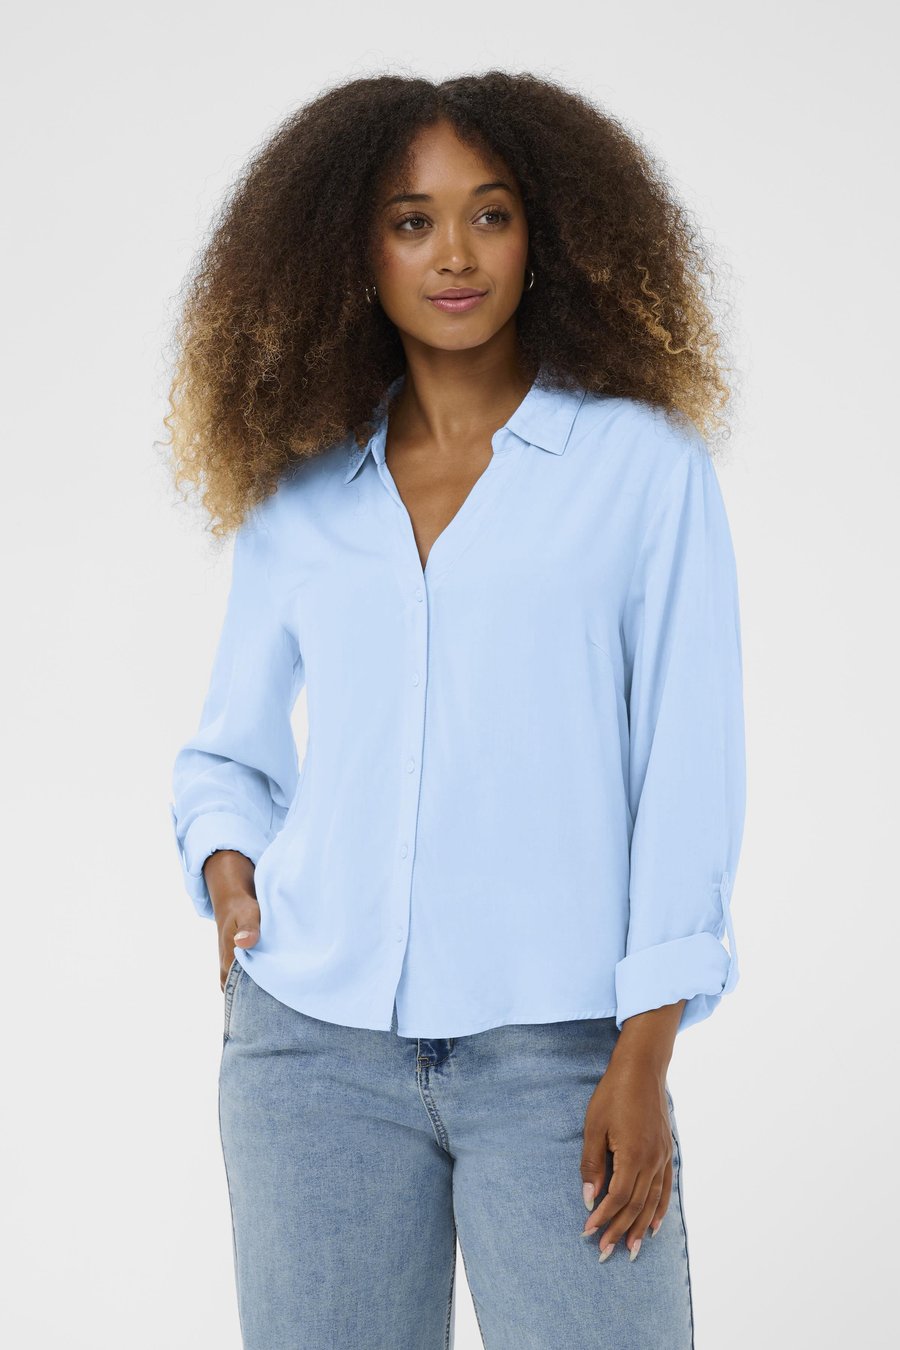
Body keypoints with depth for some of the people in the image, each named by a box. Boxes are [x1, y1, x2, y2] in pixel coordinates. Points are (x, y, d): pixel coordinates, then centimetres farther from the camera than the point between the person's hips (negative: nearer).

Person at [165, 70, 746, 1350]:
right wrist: (231, 873, -1)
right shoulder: (301, 498, 10)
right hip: (316, 1040, 3)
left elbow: (688, 766, -3)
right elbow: (228, 753, 20)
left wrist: (644, 1060, -8)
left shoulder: (644, 464, 2)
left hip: (557, 1049, -2)